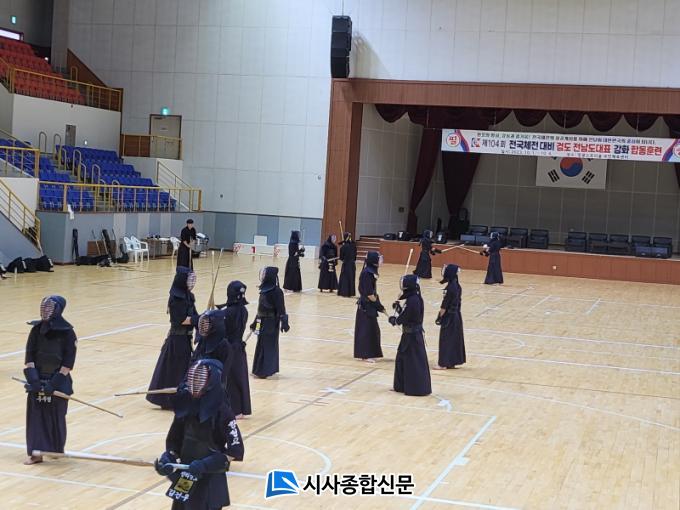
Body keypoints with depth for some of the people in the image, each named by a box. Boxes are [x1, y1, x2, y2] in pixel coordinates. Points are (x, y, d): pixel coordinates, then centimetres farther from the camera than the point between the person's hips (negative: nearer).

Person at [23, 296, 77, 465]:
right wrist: (33, 379, -12)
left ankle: (57, 449, 25)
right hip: (38, 380, 3)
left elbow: (68, 363, -11)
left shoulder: (67, 333, -11)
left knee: (56, 416, 6)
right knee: (35, 415, 0)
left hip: (59, 381, -3)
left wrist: (54, 383, -16)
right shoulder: (37, 329, -1)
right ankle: (36, 453, 5)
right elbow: (29, 357, -1)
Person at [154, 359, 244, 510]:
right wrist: (168, 458, -9)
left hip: (210, 479, -6)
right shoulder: (185, 404, -2)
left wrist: (206, 465, -22)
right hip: (185, 476, 6)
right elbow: (174, 440, 9)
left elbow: (236, 450, -16)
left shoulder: (221, 410, -18)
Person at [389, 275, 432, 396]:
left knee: (415, 362, -2)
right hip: (415, 333, 10)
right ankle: (402, 386, 27)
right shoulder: (416, 298, 8)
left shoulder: (412, 301, -22)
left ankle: (418, 388, 5)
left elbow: (402, 319, -18)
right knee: (402, 358, 18)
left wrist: (393, 320, 0)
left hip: (411, 336, -10)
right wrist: (398, 308, 3)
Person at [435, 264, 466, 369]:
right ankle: (452, 362, 21)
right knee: (455, 338, 13)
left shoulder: (450, 288, -21)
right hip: (456, 315, 9)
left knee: (445, 339, -1)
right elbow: (457, 302, 8)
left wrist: (439, 317, -9)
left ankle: (443, 364, 4)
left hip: (449, 316, -9)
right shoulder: (457, 286, 5)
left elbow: (444, 305, -18)